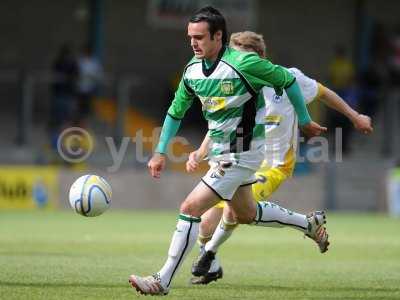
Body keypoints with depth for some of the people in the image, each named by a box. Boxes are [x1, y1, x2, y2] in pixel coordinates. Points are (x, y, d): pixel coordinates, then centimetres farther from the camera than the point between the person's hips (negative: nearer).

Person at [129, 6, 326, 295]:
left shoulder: (244, 63, -23)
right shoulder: (193, 70, -1)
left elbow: (288, 80, -9)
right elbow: (176, 111, 13)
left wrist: (305, 121, 1)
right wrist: (161, 152, 8)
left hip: (241, 153, -8)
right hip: (221, 151, 8)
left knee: (191, 208, -15)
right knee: (246, 214, 24)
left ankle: (163, 280, -9)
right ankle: (309, 223, 43)